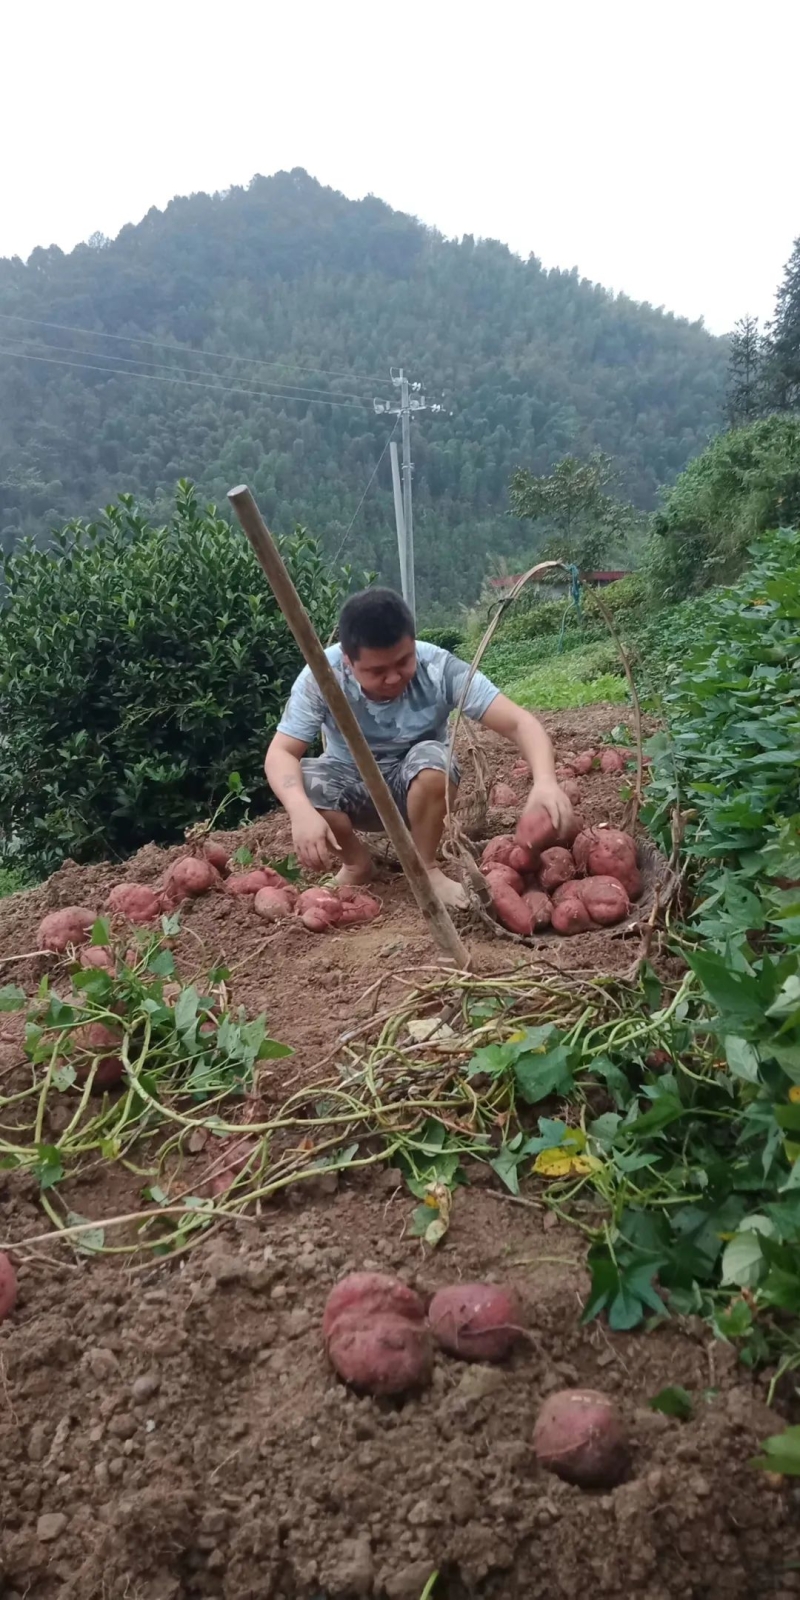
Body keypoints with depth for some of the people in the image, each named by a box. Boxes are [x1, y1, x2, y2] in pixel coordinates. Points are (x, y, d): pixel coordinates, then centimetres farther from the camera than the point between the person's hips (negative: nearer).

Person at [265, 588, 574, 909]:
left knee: (432, 759, -34)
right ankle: (357, 864, 1)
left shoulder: (439, 667, -26)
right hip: (352, 784, 1)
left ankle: (426, 868, -7)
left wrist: (545, 780, -50)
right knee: (303, 783, -31)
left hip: (418, 785, 0)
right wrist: (302, 812, -47)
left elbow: (518, 722, -30)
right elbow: (280, 753, -26)